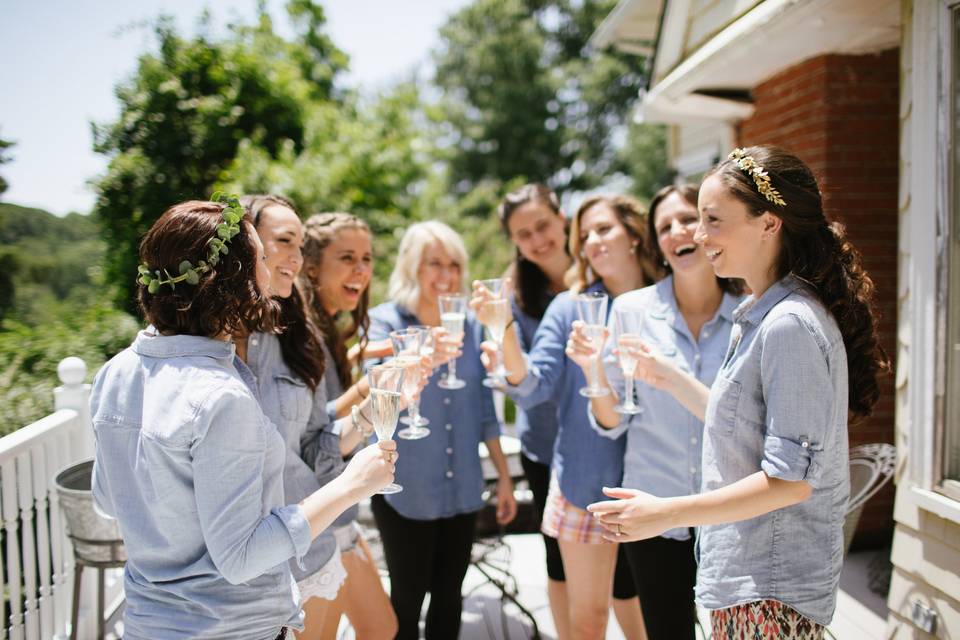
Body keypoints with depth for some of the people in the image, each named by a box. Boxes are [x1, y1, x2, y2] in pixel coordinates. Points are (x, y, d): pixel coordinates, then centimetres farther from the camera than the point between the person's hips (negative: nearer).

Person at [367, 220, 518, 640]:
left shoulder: (471, 325, 4)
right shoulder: (384, 321, -7)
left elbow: (483, 409, 10)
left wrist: (504, 476, 10)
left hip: (463, 487, 4)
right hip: (404, 489, -3)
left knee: (449, 594, 15)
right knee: (408, 597, 9)